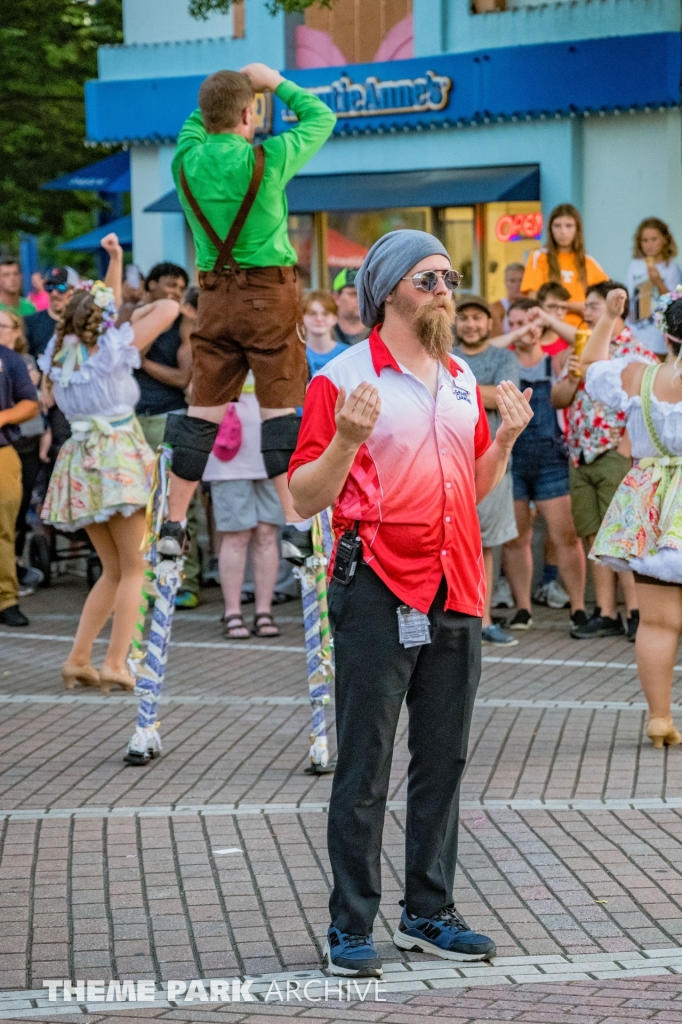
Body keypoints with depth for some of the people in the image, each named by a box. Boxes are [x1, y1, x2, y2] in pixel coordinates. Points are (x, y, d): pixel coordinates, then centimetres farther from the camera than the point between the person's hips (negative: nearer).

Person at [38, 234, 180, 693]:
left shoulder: (61, 352, 9)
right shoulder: (111, 349, -9)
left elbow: (103, 309, 25)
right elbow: (169, 307, -6)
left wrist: (116, 260, 26)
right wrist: (142, 312, 12)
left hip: (80, 463, 7)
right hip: (120, 460, -7)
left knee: (114, 570, 15)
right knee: (134, 569, 0)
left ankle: (78, 659, 10)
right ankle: (116, 663, -8)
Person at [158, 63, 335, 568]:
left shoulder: (187, 161, -1)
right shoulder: (267, 160, -11)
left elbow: (196, 122, 25)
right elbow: (322, 117, 5)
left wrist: (231, 86, 22)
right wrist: (276, 81, 14)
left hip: (215, 294, 4)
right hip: (269, 292, -4)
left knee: (205, 407, 8)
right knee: (281, 406, -3)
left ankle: (173, 525, 11)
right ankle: (296, 525, -7)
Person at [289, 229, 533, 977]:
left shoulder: (461, 380, 14)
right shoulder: (343, 379, -6)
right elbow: (305, 499, -8)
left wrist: (505, 437, 4)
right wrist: (346, 440, -25)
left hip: (456, 595, 6)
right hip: (378, 594, -6)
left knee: (443, 762, 11)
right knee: (364, 769, -3)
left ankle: (428, 915, 20)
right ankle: (351, 929, 3)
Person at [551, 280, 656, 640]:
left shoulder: (637, 352, -6)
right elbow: (557, 400, 13)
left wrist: (629, 443, -18)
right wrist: (572, 375, -5)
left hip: (617, 457, -7)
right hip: (580, 458, 7)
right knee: (593, 536, 6)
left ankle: (636, 611, -5)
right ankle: (605, 613, 10)